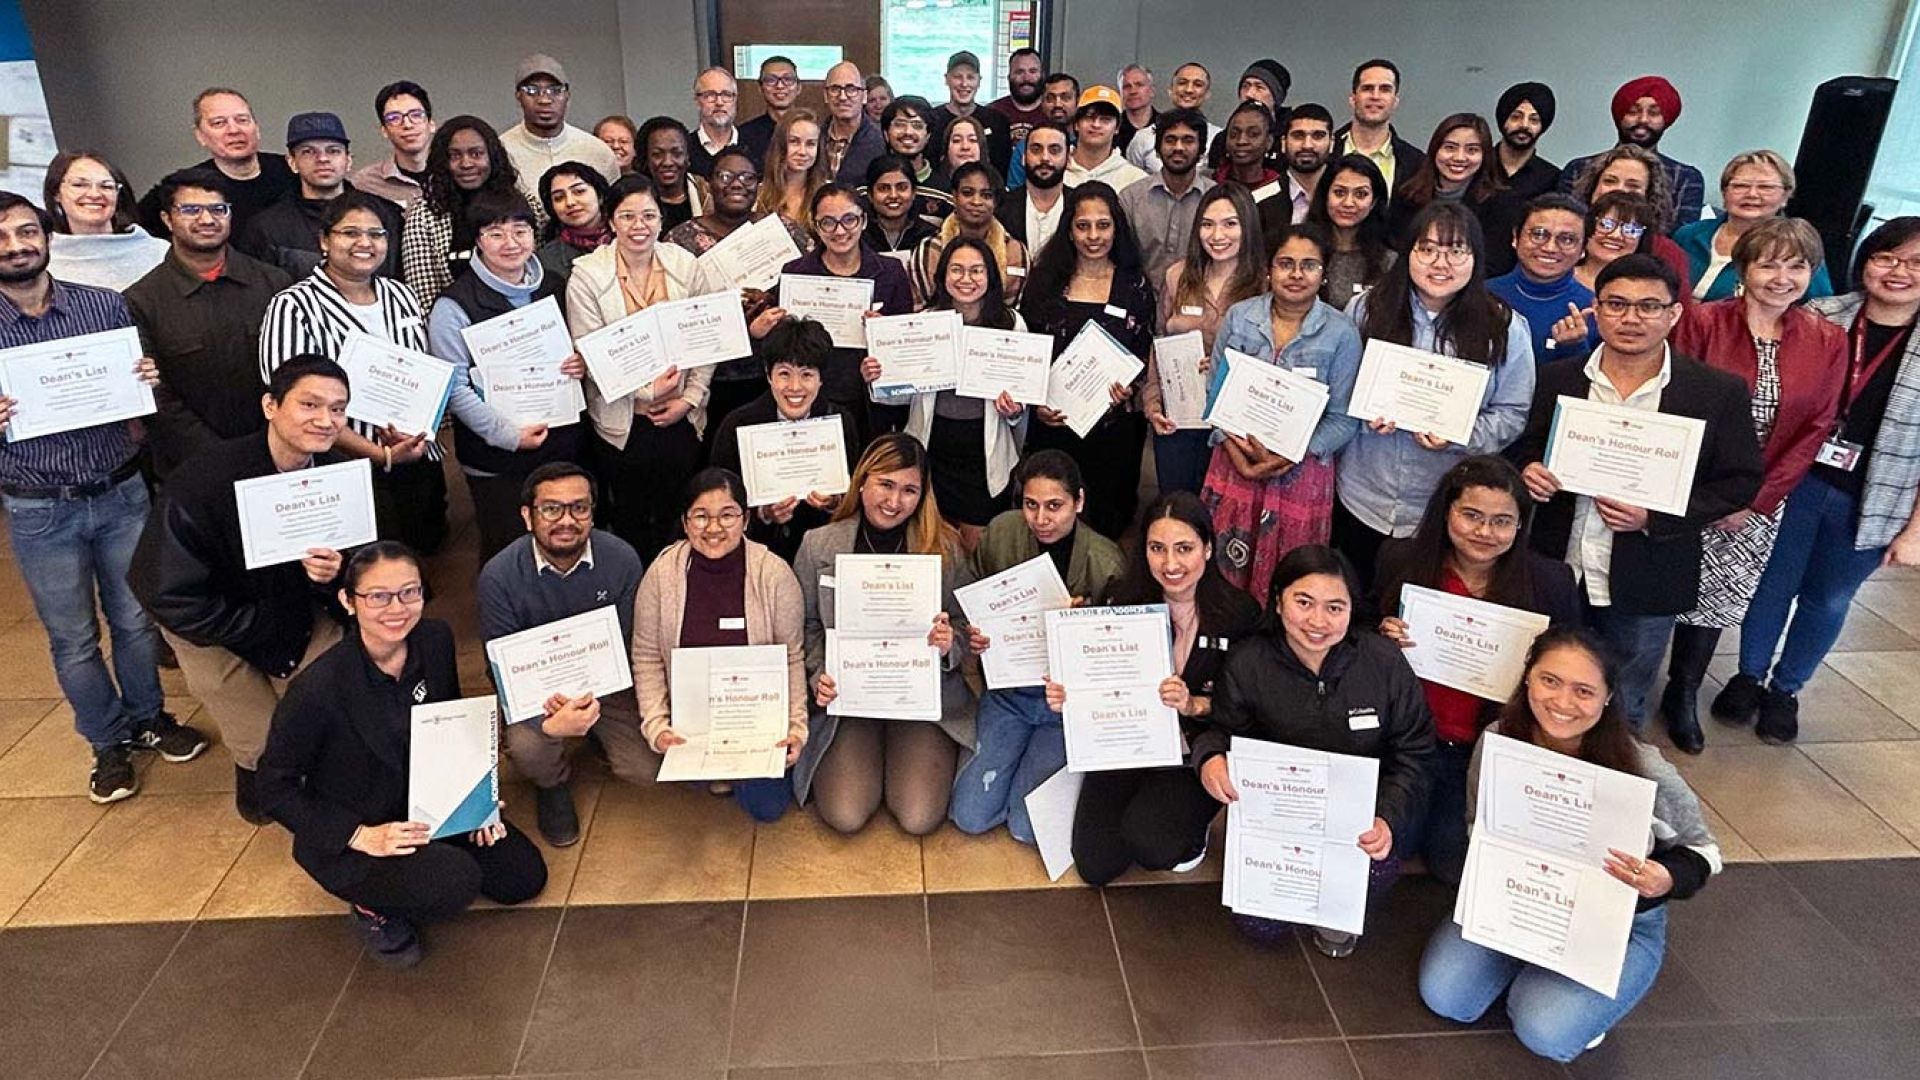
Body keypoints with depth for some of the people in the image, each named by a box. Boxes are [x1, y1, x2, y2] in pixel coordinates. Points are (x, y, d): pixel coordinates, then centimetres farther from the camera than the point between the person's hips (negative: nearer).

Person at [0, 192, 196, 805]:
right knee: (72, 639, 12)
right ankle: (109, 742, 30)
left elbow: (140, 385, 7)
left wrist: (151, 379, -15)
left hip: (122, 494, 1)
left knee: (135, 620, 16)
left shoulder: (104, 305, -3)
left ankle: (149, 717, 38)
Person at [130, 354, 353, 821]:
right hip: (214, 629, -3)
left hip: (301, 615, 3)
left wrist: (335, 575, -26)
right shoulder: (205, 481, -29)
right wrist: (268, 637, -21)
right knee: (270, 748, -4)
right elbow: (168, 595, -24)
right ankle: (255, 768, 32)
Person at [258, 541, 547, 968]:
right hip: (347, 837, -6)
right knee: (454, 883, -29)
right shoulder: (316, 689, -28)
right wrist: (361, 836, -23)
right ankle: (372, 905, 3)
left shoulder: (436, 640, -12)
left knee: (525, 877, 1)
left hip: (428, 808, 6)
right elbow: (275, 787, -16)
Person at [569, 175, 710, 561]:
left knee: (676, 519, 15)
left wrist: (689, 398, -8)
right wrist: (648, 389, -16)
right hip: (623, 423, -2)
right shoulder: (587, 275, -8)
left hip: (681, 418, 2)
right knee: (630, 521, 13)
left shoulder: (685, 264, -1)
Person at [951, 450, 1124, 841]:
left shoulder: (1105, 563, -18)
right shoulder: (1001, 533, -11)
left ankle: (1060, 753, 21)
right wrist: (973, 637, -16)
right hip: (1008, 691, 3)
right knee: (969, 816, -3)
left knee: (1026, 826, -7)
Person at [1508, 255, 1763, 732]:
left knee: (1620, 718, 16)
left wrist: (1655, 517, -18)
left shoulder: (1720, 392, -7)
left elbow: (1741, 480, -4)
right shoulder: (1555, 379, -1)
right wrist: (1528, 470, -15)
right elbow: (1524, 447, 10)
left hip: (1644, 588, -1)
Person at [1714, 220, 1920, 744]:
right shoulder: (1821, 318, -4)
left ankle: (1785, 689, 33)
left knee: (1827, 599, 14)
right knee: (1771, 584, 11)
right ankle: (1749, 676, 31)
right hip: (1794, 482, 0)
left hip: (1870, 504, 0)